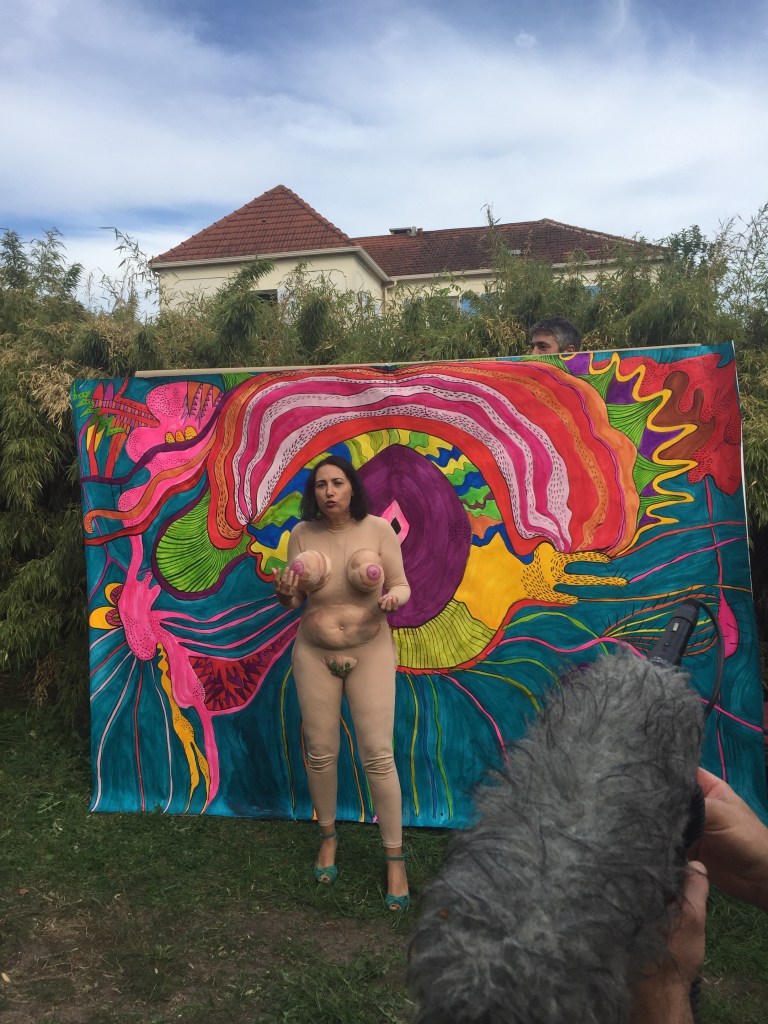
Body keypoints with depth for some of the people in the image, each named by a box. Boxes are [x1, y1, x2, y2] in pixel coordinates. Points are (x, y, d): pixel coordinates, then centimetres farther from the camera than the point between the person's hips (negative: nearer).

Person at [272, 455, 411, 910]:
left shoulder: (378, 529, -10)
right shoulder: (302, 534, -3)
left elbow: (402, 585, -3)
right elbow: (293, 601, 5)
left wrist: (393, 598, -26)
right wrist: (284, 592, -19)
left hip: (370, 651, -2)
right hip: (314, 654, 2)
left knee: (378, 755, -5)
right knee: (320, 753, 9)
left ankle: (395, 858, 11)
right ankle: (329, 836, 35)